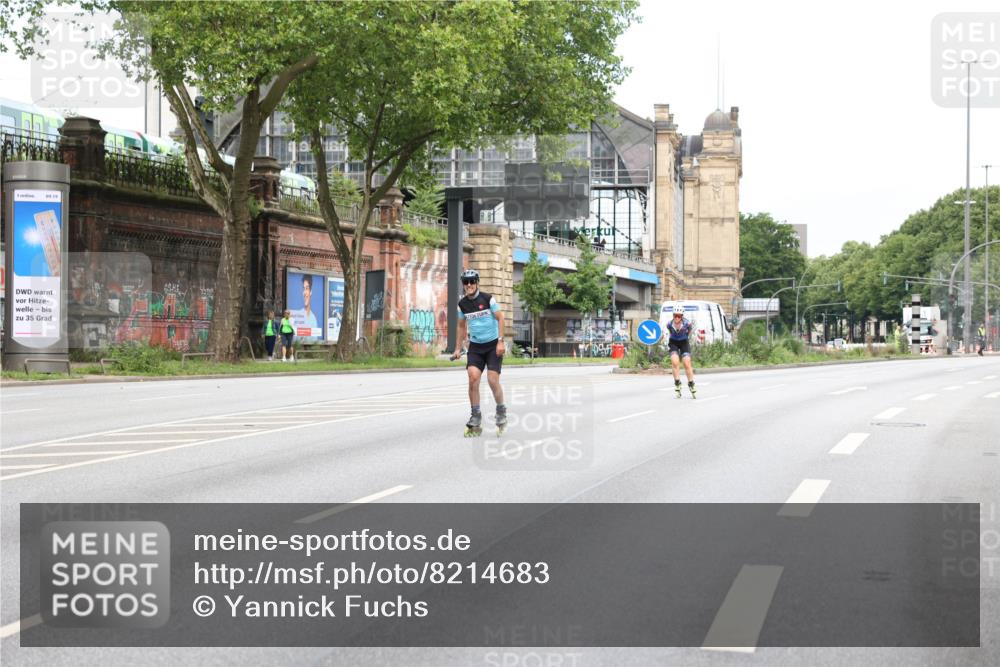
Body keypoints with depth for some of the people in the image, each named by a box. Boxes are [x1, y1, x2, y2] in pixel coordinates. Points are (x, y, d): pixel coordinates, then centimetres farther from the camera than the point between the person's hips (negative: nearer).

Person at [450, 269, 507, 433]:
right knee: (473, 378, -13)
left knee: (493, 380, -9)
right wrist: (458, 348, 13)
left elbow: (500, 318, -6)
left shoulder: (488, 298, -9)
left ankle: (501, 411, 16)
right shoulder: (462, 304, 3)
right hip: (475, 346, 3)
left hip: (493, 345, -3)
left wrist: (500, 341, -14)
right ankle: (476, 415, -3)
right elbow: (462, 326, 15)